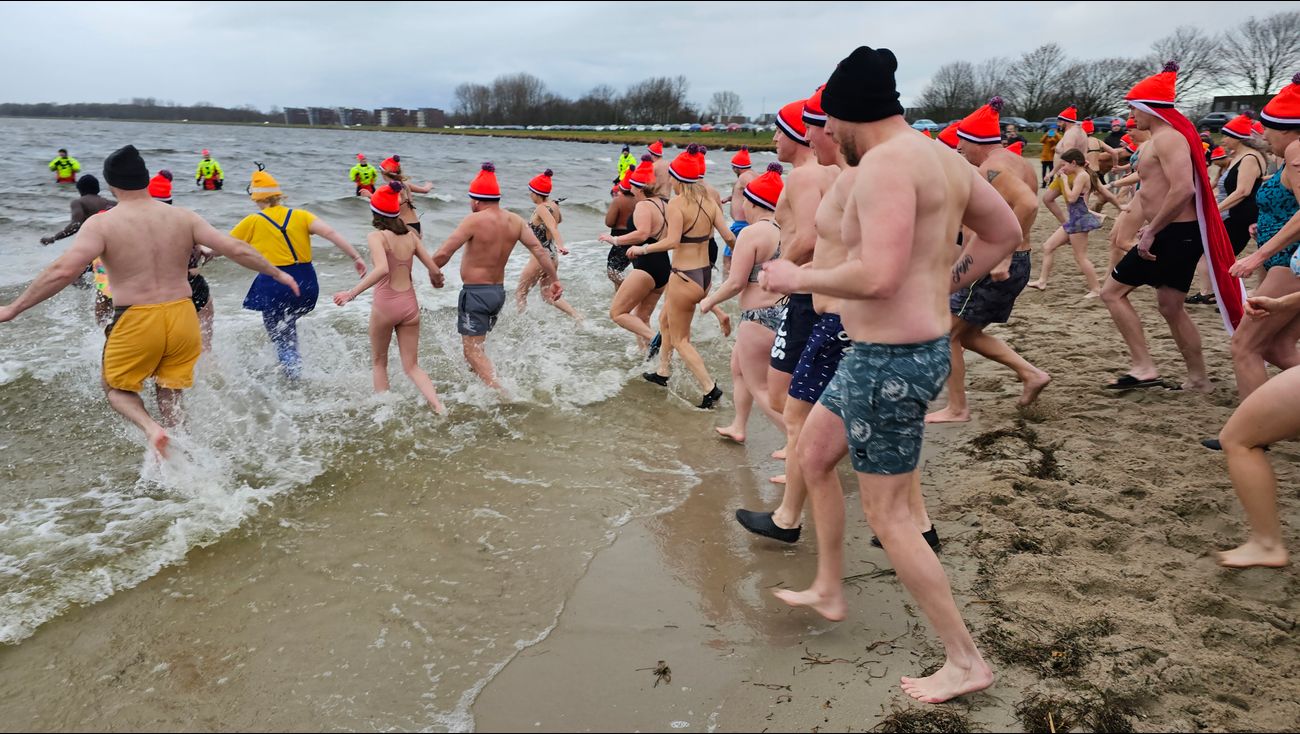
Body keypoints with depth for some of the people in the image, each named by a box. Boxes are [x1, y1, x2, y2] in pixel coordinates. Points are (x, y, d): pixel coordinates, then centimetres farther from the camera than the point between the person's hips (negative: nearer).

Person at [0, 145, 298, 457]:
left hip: (135, 322, -3)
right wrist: (278, 274, 11)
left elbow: (63, 270, -17)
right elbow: (236, 250, -1)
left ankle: (151, 428, -7)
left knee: (117, 388, 20)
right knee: (169, 395, 21)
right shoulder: (183, 217, 1)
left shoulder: (101, 224, -8)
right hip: (182, 317, 3)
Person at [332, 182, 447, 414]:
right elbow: (435, 270, 5)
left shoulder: (377, 236, -10)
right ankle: (439, 407, -10)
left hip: (385, 304, -4)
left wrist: (352, 292, -28)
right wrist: (437, 281, 28)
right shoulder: (410, 235, 4)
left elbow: (382, 269, -28)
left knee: (378, 362, 19)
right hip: (410, 304, 4)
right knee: (412, 366, 10)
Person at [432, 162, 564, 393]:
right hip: (499, 291, 7)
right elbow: (538, 249, -6)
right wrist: (554, 279, -4)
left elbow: (442, 254, -22)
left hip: (475, 293, -7)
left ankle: (499, 392, -15)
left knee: (471, 348, -4)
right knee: (476, 342, 26)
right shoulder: (515, 221, 1)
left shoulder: (474, 221, -17)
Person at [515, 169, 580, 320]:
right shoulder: (554, 205, 6)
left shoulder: (541, 208, -18)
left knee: (520, 293, 8)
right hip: (553, 255, 9)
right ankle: (577, 316, 6)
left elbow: (552, 226, -35)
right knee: (548, 295, 18)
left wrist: (560, 245, -49)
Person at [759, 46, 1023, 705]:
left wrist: (797, 278, -16)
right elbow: (1005, 232, 20)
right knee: (812, 457, 24)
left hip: (890, 360, -11)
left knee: (886, 515, 1)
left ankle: (966, 662, 14)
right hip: (877, 353, 11)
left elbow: (878, 276, -31)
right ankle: (828, 591, 40)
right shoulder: (942, 158, 11)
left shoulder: (887, 162, -20)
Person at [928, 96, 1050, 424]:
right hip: (1017, 265, 10)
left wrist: (1003, 257, -30)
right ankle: (1030, 374, 15)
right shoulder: (1020, 163, 13)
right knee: (968, 334, 20)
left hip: (993, 268, -10)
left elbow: (1028, 203, -32)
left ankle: (957, 409, 9)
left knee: (947, 333, 2)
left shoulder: (990, 168, -18)